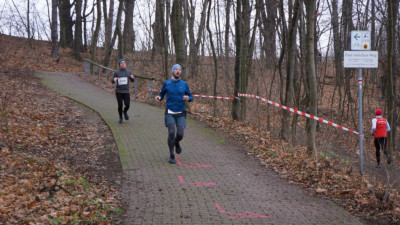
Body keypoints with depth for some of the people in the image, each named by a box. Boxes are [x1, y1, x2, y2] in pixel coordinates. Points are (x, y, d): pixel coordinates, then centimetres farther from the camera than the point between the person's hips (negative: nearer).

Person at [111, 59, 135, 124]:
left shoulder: (129, 72, 3)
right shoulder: (116, 72, -3)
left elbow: (132, 80, 8)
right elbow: (112, 81, -2)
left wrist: (132, 77, -16)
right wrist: (114, 80, -27)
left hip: (126, 91, 1)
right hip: (118, 91, -1)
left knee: (127, 105, -10)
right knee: (120, 105, -2)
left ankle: (125, 111, 24)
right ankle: (120, 117, 20)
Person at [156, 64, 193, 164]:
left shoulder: (184, 84, 4)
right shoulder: (167, 83, 2)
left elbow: (191, 97, 11)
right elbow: (162, 94, 13)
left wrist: (188, 98, -13)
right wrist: (159, 97, -11)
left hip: (181, 113, 1)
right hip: (170, 113, -1)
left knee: (180, 134, -9)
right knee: (171, 133, -15)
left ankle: (176, 142, 30)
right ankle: (172, 156, 2)